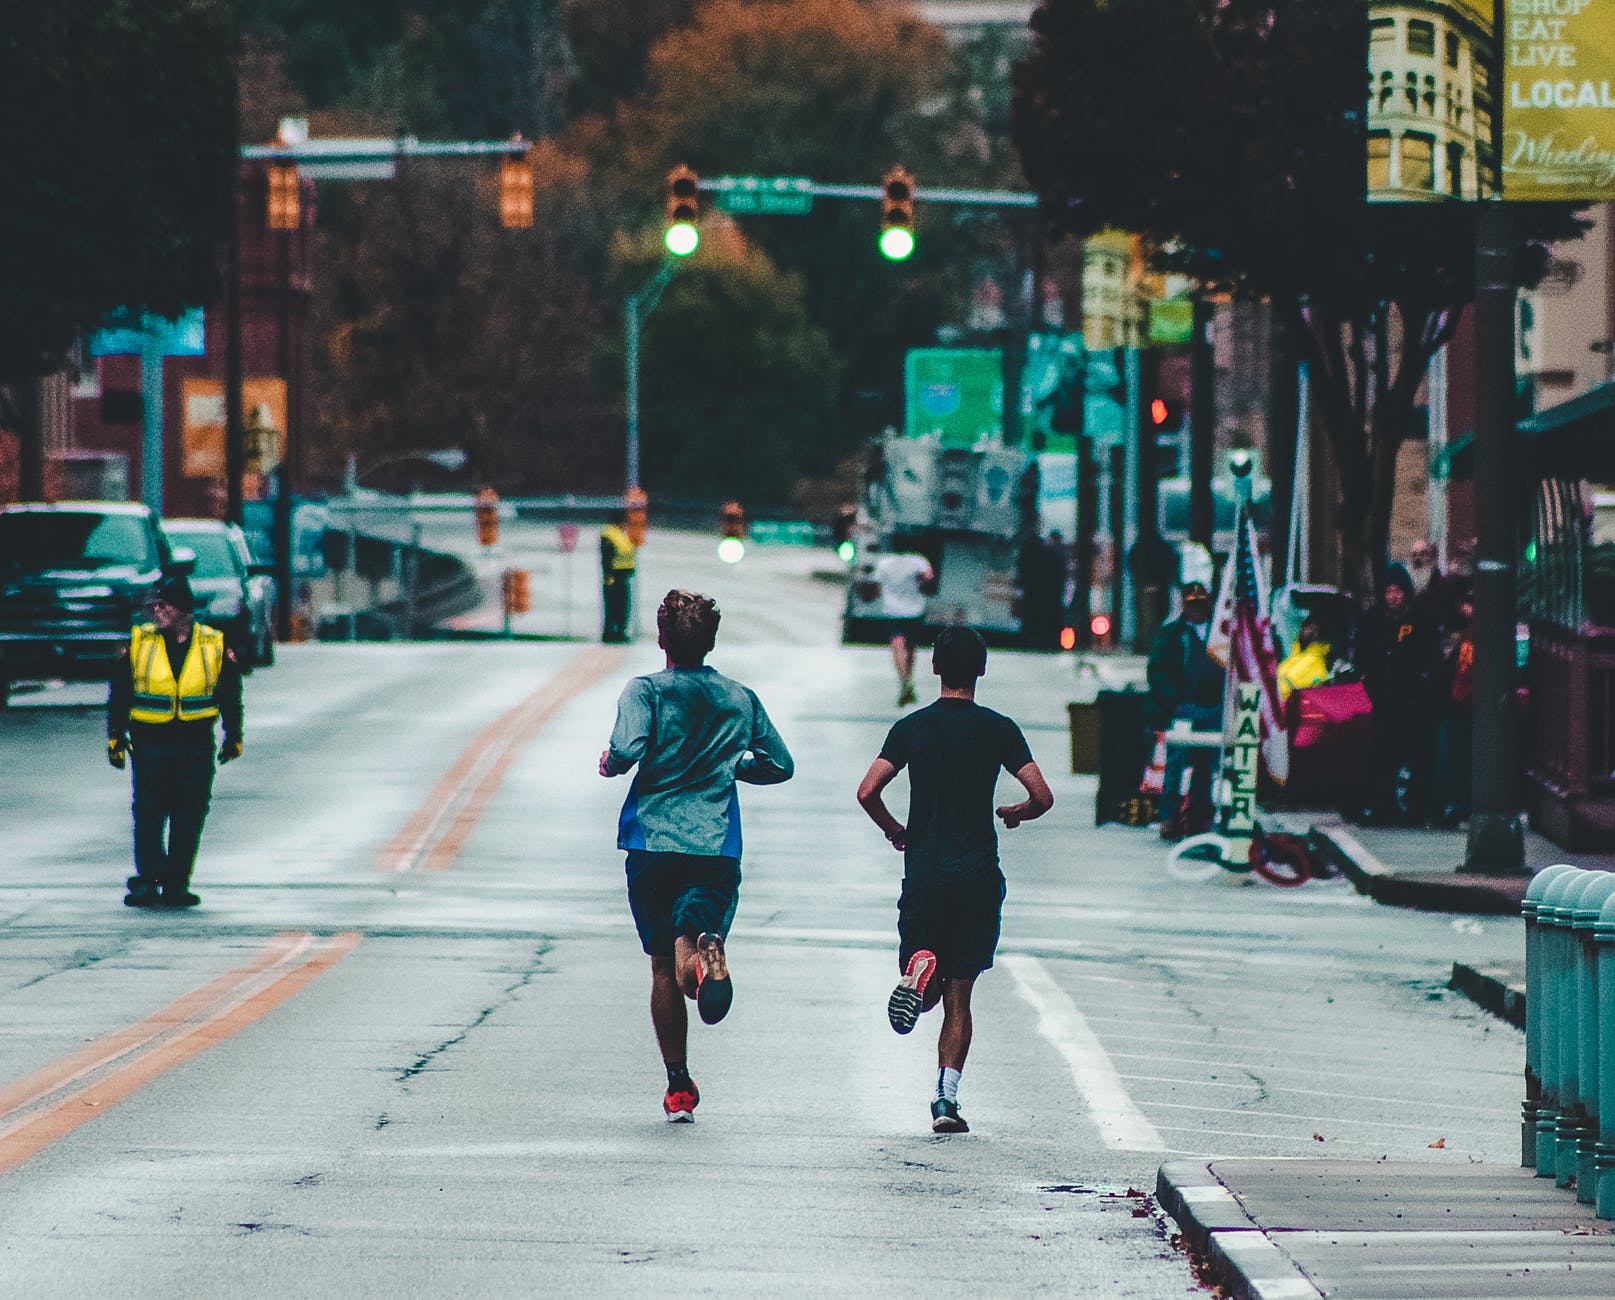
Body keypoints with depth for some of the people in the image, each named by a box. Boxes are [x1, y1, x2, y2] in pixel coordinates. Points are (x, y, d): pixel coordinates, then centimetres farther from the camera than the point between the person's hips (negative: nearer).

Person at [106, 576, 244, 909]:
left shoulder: (215, 645, 3)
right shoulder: (139, 642, 2)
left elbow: (230, 694, 14)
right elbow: (118, 693, 8)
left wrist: (233, 737, 17)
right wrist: (115, 737, 4)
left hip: (196, 747, 1)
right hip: (149, 742, -1)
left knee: (189, 819, 2)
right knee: (148, 814, -5)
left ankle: (176, 885, 8)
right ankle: (149, 879, -3)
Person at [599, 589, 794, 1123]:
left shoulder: (646, 691, -1)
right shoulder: (740, 699, 10)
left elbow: (627, 750, -17)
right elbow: (780, 765, 17)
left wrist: (609, 762, 5)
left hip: (652, 840, -1)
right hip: (717, 848, 1)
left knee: (663, 969, 12)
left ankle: (679, 1087, 15)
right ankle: (706, 950, -49)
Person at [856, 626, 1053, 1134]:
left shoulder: (910, 728, 2)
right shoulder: (999, 729, -1)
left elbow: (867, 792, -7)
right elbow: (1042, 796, -5)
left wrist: (893, 830, 13)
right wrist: (1016, 813, 18)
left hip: (924, 875, 0)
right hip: (979, 877, 0)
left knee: (929, 994, 10)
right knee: (958, 996, 6)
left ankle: (919, 966, -26)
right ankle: (947, 1096, -6)